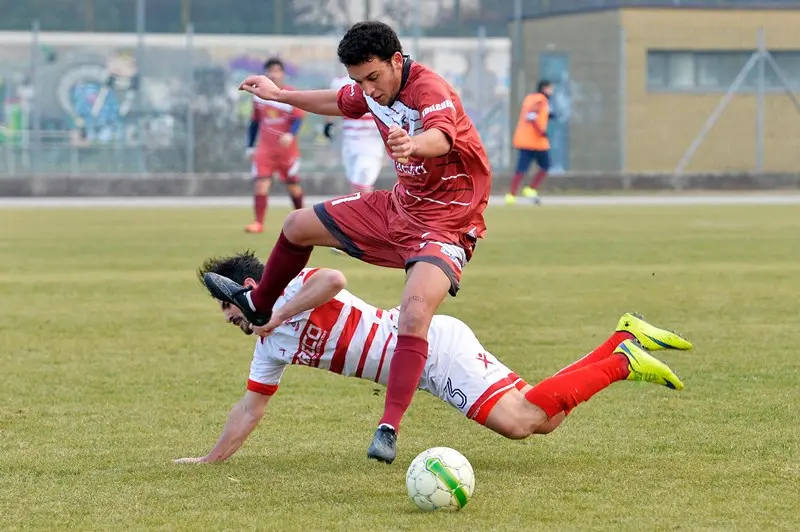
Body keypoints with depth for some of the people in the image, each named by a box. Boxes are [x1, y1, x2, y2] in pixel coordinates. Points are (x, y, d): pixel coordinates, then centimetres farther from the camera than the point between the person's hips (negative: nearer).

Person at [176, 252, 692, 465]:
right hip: (428, 371, 8)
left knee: (518, 423, -24)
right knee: (544, 420, 1)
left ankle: (624, 361, -11)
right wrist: (209, 461, 19)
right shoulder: (271, 349, 18)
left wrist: (282, 314, -22)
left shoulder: (296, 288, -8)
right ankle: (625, 339, 8)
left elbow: (335, 279, -31)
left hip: (434, 346, -8)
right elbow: (250, 408, 23)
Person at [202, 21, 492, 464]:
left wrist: (414, 144, -74)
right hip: (399, 206, 9)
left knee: (415, 312, -31)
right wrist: (280, 95, 31)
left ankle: (388, 430, -29)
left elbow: (440, 137, -52)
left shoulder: (429, 89, -28)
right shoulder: (371, 91, -2)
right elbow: (338, 103, 24)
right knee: (299, 226, 17)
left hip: (447, 221, -9)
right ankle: (258, 306, 45)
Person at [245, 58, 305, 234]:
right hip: (265, 148, 2)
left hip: (287, 147, -2)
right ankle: (259, 222, -14)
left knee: (292, 184, 9)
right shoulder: (258, 95, 8)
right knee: (260, 182, -12)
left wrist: (290, 134, -32)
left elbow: (298, 118, -13)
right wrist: (250, 147, 14)